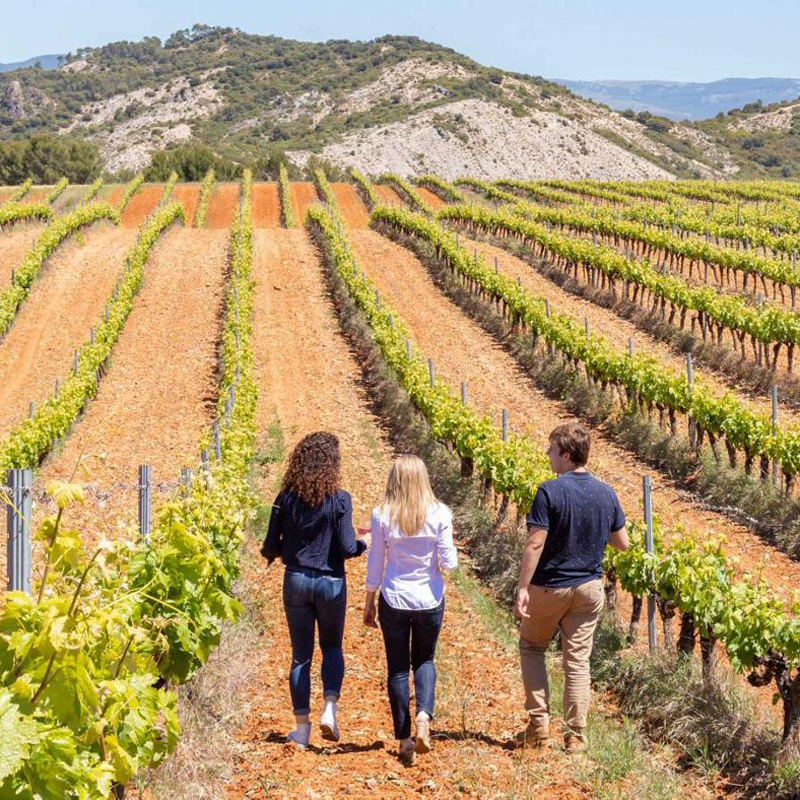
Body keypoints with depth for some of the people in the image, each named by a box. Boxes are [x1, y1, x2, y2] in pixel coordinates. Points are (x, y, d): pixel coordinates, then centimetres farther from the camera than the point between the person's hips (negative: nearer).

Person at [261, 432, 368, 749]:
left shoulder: (286, 498, -3)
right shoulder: (338, 499, -12)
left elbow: (272, 546, -1)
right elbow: (346, 547, -12)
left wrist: (268, 553, 21)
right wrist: (364, 543, 9)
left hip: (295, 581, 2)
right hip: (330, 582, -2)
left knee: (301, 655, 10)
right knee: (332, 647, 19)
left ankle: (302, 728, 12)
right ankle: (329, 709, 0)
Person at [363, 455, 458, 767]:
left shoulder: (383, 515, -7)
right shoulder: (438, 513, -9)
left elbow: (375, 563, -1)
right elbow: (448, 562, -9)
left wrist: (368, 603, 10)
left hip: (394, 600, 0)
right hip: (430, 599, 0)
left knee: (397, 668, 11)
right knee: (424, 660, 20)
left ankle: (405, 741, 13)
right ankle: (424, 717, -5)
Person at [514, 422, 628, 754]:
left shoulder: (549, 491, -18)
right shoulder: (606, 494, -1)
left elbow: (535, 543, -20)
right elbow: (622, 543, 6)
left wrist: (522, 588, -17)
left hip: (549, 587, -4)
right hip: (589, 588, 4)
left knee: (531, 647, 17)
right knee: (578, 661, 9)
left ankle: (539, 724, 10)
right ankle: (576, 736, 9)